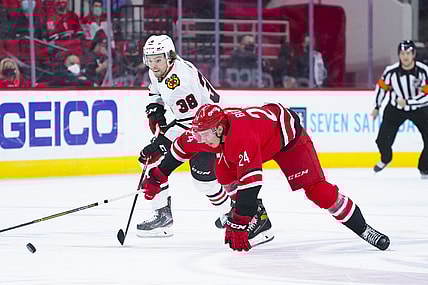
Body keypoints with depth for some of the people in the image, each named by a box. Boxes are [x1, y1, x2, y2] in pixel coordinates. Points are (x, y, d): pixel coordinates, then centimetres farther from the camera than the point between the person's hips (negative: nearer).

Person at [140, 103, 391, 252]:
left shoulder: (241, 137, -42)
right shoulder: (206, 129, -19)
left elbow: (250, 183, -45)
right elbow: (182, 147, 2)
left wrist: (237, 224, -44)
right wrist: (158, 177, 5)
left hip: (289, 134, -9)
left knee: (316, 189, -18)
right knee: (224, 173, -3)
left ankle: (362, 228, -10)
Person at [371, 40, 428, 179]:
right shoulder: (391, 71, -17)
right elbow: (382, 86, 3)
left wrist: (407, 102, -27)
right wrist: (377, 107, 12)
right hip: (395, 109, 1)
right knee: (383, 140, -5)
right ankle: (386, 159, 31)